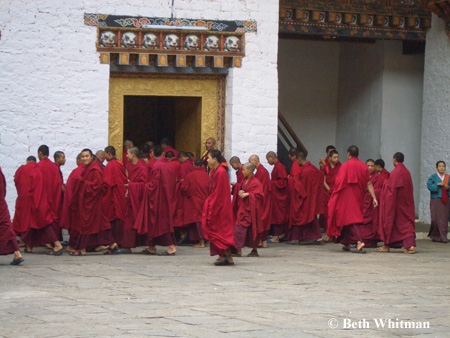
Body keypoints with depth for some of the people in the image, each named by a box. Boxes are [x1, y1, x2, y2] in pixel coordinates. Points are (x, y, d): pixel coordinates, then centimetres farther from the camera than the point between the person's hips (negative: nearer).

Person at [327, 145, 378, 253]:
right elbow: (369, 184, 3)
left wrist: (335, 194, -1)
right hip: (358, 197, 5)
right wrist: (374, 198, 3)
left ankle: (359, 241, -25)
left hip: (347, 196, -5)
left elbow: (339, 182, -12)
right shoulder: (364, 167, 5)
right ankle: (347, 244, 21)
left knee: (351, 219, -7)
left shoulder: (345, 166, -9)